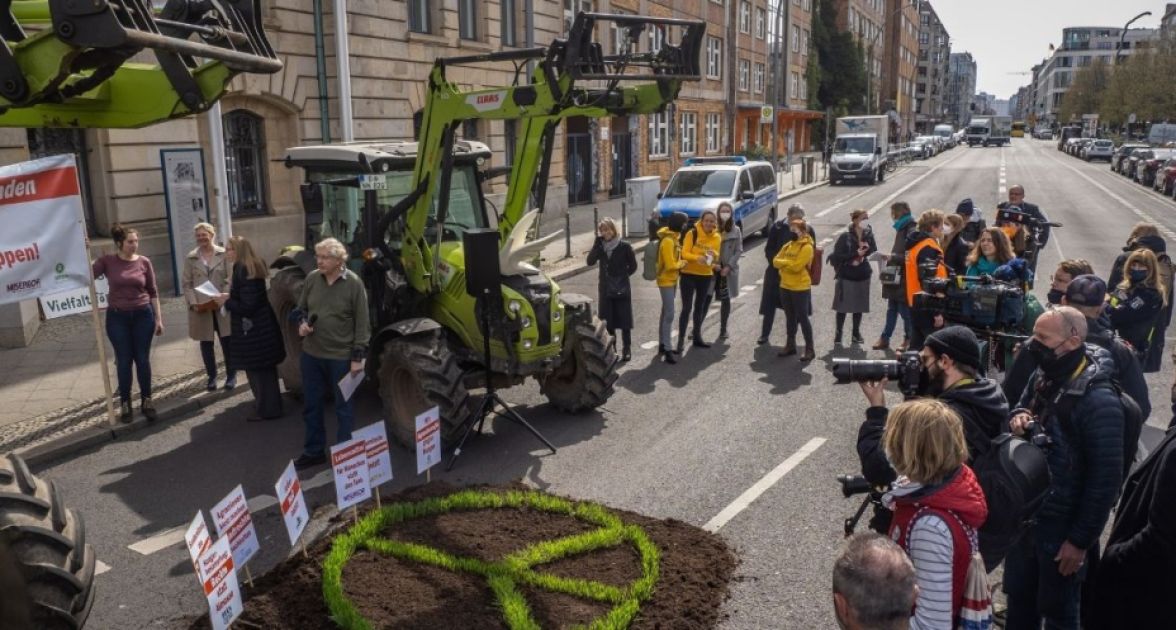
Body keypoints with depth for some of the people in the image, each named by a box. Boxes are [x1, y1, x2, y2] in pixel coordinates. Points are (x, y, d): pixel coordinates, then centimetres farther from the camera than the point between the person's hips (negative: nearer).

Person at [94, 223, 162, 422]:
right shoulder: (107, 261, -3)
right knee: (124, 361, 4)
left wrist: (158, 318, 3)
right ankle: (124, 403, 17)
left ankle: (146, 401, 18)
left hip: (143, 315, 1)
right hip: (117, 317, -1)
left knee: (143, 359, 6)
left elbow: (153, 291, 5)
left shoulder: (144, 262, 0)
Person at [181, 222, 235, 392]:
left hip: (222, 305, -1)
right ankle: (212, 376, 20)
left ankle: (231, 375, 14)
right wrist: (193, 303, -10)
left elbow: (230, 279, -2)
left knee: (227, 341, 1)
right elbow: (186, 283, 3)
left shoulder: (224, 254, 2)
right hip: (200, 307, 2)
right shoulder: (191, 258, 6)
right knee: (206, 343, 8)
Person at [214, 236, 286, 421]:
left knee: (257, 369, 1)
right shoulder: (253, 266, 8)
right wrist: (231, 295, 9)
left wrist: (226, 301, -10)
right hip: (262, 323, 10)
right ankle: (271, 406, 30)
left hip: (252, 327, -10)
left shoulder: (243, 270, -21)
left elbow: (247, 305, -23)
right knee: (265, 368, 18)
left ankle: (267, 410, 10)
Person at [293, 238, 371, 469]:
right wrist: (301, 323, -7)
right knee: (312, 406, 15)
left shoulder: (353, 283, -12)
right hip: (311, 354, 5)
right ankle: (313, 451, 31)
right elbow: (301, 309, 15)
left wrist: (358, 356, -13)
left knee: (343, 408, 9)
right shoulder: (312, 278, 0)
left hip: (341, 357, -5)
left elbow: (361, 323, -10)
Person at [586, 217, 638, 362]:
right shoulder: (600, 246, 3)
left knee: (624, 322, 3)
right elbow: (590, 261, -11)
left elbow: (633, 266, 1)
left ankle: (627, 350, 12)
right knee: (608, 322, 9)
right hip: (605, 290, 4)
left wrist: (621, 276, 1)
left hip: (622, 290, -4)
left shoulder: (624, 246, -7)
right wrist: (597, 241, -15)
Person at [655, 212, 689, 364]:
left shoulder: (673, 237, 8)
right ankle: (668, 349, -10)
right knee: (669, 315, -11)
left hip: (672, 279, 10)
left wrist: (680, 262, 1)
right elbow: (670, 265, -24)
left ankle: (662, 344, 25)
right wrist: (682, 263, -8)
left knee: (665, 313, 16)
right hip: (666, 280, -10)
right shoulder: (668, 241, -22)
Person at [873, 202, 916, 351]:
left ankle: (908, 340, 12)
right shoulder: (902, 229, 13)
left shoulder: (911, 232, -16)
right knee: (891, 309, 13)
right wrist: (891, 257, 8)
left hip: (904, 279, -9)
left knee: (904, 310, 0)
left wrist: (893, 257, -17)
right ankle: (885, 338, 20)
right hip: (895, 277, 9)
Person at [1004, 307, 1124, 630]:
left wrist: (1081, 539, -17)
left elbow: (1105, 478, -21)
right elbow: (1020, 409, 18)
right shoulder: (1041, 377, 0)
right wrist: (1017, 419, -8)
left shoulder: (1098, 401, -23)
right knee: (1018, 600, 20)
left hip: (1063, 526, -6)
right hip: (1026, 514, 7)